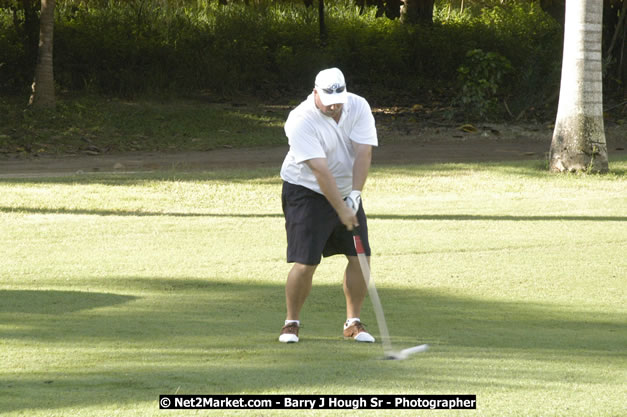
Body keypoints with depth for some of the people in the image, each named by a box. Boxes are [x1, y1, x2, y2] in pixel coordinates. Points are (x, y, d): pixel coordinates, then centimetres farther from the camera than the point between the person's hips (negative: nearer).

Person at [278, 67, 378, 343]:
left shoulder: (358, 107, -8)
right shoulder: (301, 121, -23)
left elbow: (363, 154, -14)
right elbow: (320, 170, -27)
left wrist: (354, 196, -24)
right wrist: (341, 210, -30)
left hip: (347, 193, 5)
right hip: (307, 193, -5)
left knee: (360, 258, -2)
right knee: (305, 264, -11)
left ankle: (353, 323, 11)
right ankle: (291, 323, 7)